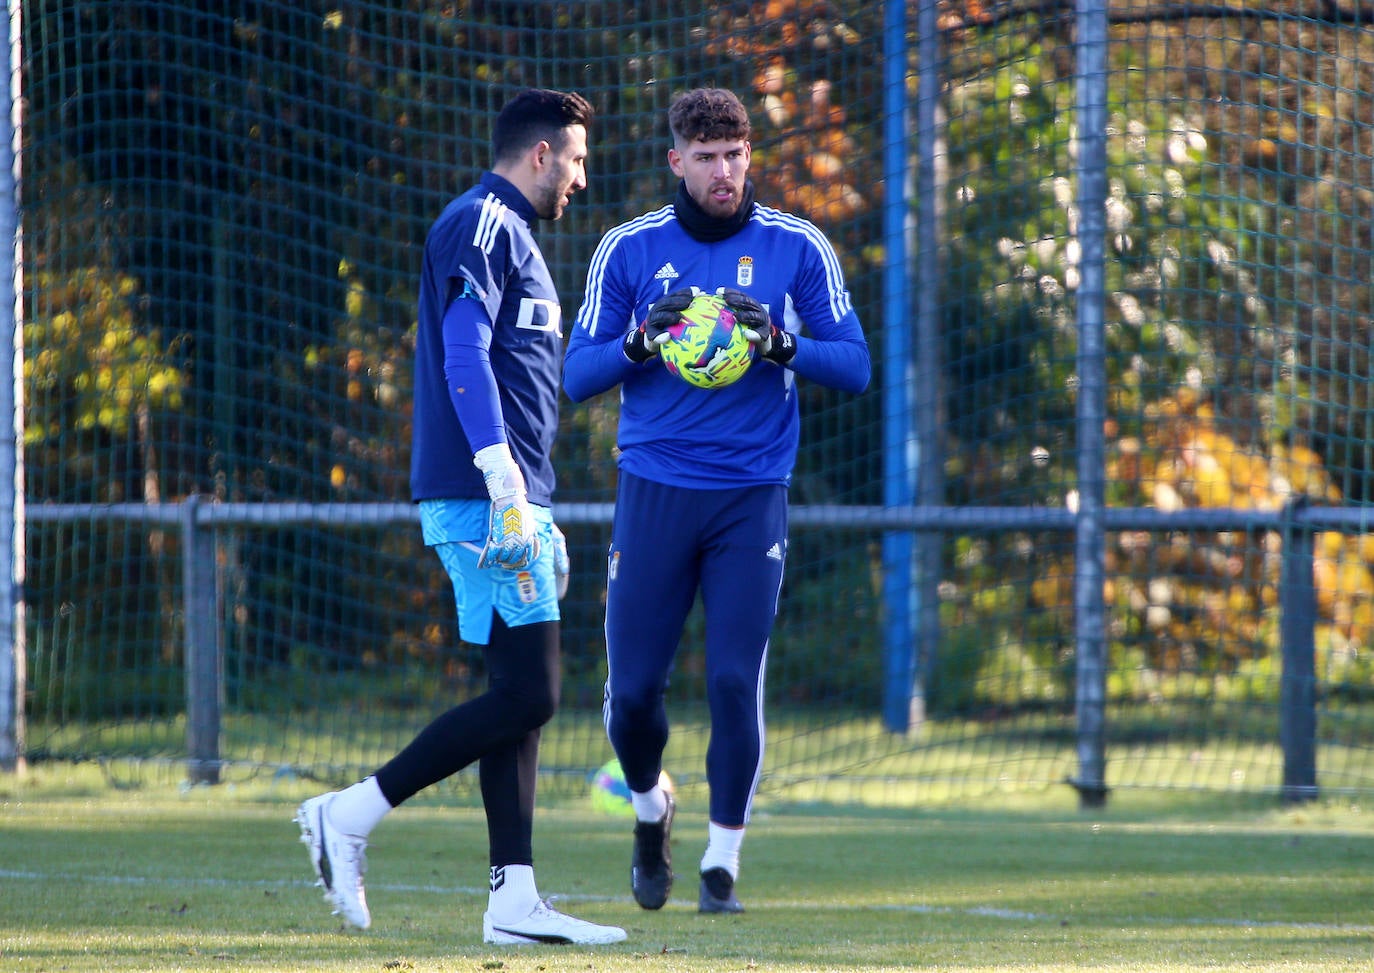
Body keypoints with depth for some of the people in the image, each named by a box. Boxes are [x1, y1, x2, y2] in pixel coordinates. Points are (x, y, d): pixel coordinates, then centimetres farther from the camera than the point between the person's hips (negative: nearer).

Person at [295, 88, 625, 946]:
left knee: (521, 696, 6)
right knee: (526, 692, -13)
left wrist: (540, 520, 26)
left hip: (509, 501, 10)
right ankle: (352, 814, -9)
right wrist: (505, 485, -26)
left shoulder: (509, 233, 24)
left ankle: (515, 898, 4)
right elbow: (464, 354, -18)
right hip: (485, 497, -10)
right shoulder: (482, 223, -7)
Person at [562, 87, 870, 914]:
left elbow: (855, 367, 2)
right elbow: (578, 376, 5)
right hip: (654, 491, 1)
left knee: (736, 682, -10)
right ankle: (651, 807, 31)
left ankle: (723, 865, 4)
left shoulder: (798, 248, 2)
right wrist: (641, 340, -14)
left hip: (753, 497, -1)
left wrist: (779, 345, -15)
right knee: (633, 690, 0)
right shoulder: (629, 249, 4)